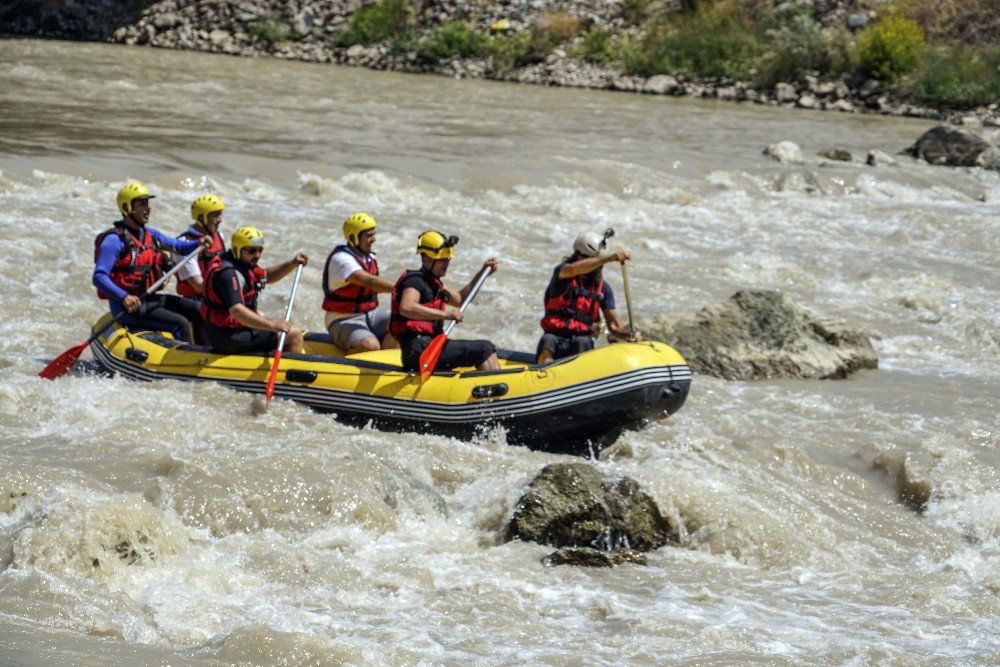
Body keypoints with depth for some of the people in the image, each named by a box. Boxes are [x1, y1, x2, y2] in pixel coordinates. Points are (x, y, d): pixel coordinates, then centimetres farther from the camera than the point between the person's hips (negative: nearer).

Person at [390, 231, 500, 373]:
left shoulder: (432, 283, 22)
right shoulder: (415, 280, -10)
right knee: (485, 349, -14)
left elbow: (460, 298, 36)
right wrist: (446, 314, -32)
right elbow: (406, 308, -30)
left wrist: (482, 273, 27)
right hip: (419, 350, -11)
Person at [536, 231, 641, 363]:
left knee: (582, 342, -34)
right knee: (548, 341, -36)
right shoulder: (562, 270, 1)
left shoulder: (603, 288, 11)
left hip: (583, 339, 2)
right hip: (556, 336, -2)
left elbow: (613, 325, 10)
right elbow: (573, 269, -26)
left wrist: (630, 335, -13)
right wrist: (609, 258, -36)